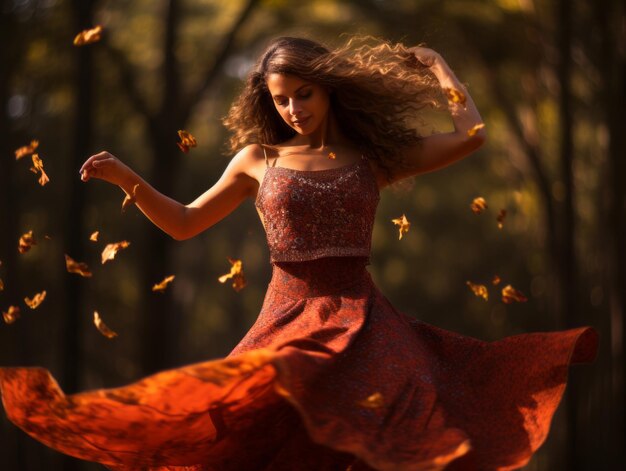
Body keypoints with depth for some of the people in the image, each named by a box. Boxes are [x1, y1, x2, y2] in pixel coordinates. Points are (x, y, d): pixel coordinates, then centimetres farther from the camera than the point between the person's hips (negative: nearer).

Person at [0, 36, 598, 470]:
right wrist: (128, 180, 3)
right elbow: (183, 223, 17)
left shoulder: (374, 157, 11)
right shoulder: (258, 160, 12)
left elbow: (471, 134, 9)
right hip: (289, 318, 0)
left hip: (360, 323, 0)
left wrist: (436, 66, 21)